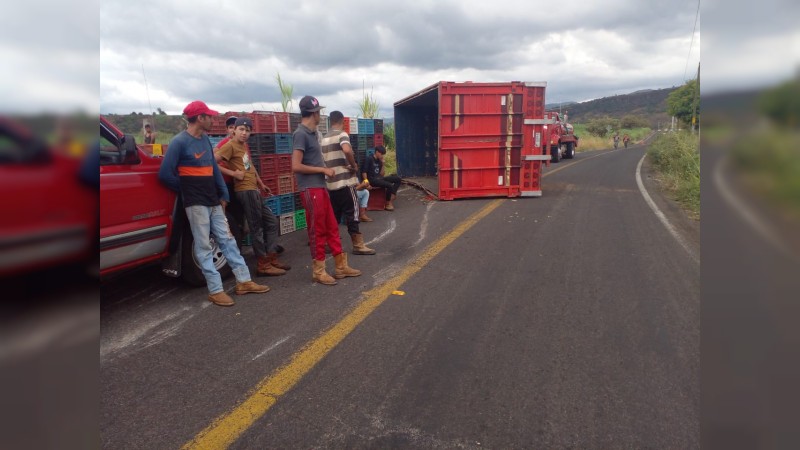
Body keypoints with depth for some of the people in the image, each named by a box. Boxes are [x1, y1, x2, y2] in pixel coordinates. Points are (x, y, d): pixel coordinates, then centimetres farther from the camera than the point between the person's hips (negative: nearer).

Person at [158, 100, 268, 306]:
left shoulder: (205, 139, 12)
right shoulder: (179, 142, -11)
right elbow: (165, 174, -11)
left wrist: (223, 195, 12)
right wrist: (187, 190, -1)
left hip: (214, 202, 7)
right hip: (196, 203, -7)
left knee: (227, 240, 8)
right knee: (204, 247, -1)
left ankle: (244, 282, 15)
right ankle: (216, 290, 5)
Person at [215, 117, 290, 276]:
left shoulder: (244, 145, 19)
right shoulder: (230, 146, -9)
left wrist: (261, 184, 28)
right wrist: (232, 173, -16)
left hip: (254, 190, 10)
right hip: (246, 191, -10)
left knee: (271, 222, 13)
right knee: (257, 227, -6)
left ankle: (271, 258, 19)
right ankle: (264, 265, 2)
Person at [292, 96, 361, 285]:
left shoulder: (311, 133, 16)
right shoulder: (301, 134, -13)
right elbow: (296, 166, -19)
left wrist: (324, 168, 11)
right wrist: (323, 170, -13)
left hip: (320, 187, 9)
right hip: (310, 189, -9)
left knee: (332, 228, 12)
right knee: (317, 231, -1)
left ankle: (341, 266, 21)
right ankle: (318, 271, 12)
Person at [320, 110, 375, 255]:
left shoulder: (324, 139, 14)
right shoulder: (342, 134, -8)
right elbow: (347, 150, -29)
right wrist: (354, 165, -15)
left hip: (330, 182, 7)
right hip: (345, 181, -7)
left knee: (333, 214, 14)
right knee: (352, 212, -2)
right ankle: (358, 244, 2)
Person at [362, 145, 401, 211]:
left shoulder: (379, 161, 15)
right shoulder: (369, 159, -6)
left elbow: (381, 174, 10)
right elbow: (364, 172, -12)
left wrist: (382, 164, 3)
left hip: (379, 178, 8)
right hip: (372, 180, -8)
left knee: (397, 179, -4)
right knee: (389, 185, -28)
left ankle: (392, 197, -14)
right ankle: (387, 204, -12)